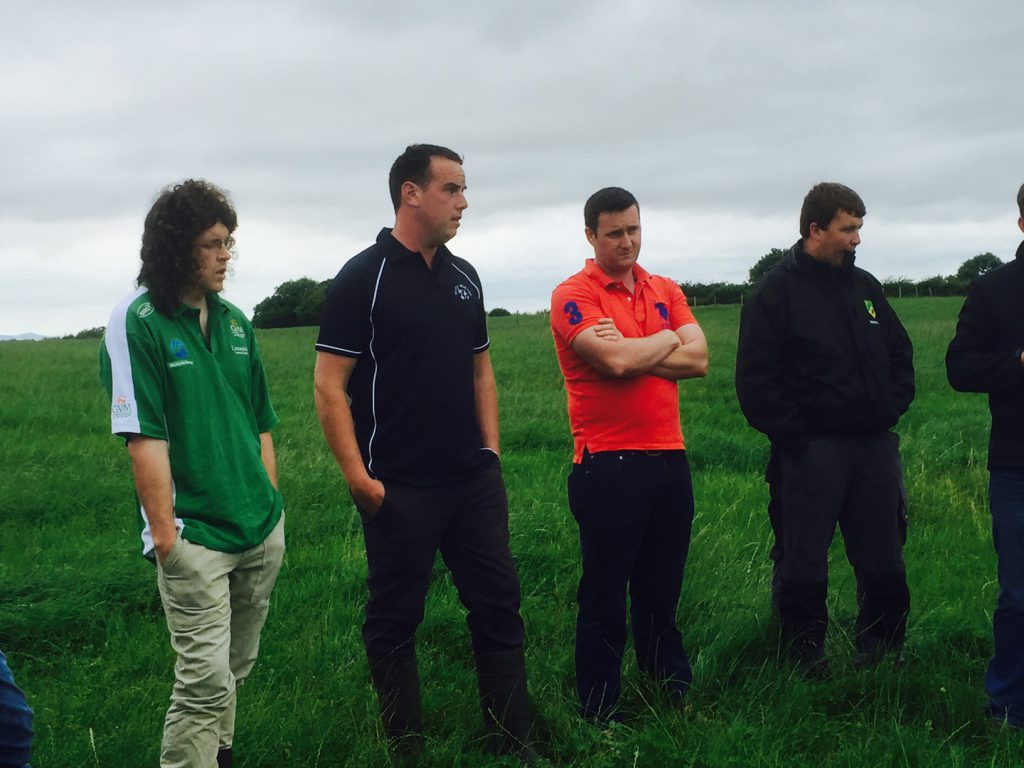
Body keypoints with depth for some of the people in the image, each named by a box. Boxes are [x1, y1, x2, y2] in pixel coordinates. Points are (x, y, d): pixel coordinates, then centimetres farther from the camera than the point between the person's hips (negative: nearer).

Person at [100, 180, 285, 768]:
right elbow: (145, 436, -15)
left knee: (235, 671, 18)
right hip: (193, 537, -7)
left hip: (261, 531, 7)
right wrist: (164, 531, -17)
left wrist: (270, 501, 14)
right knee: (207, 680, -7)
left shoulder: (235, 322, 10)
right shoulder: (136, 324, -11)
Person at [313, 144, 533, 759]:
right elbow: (330, 386, -10)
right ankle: (406, 749, 18)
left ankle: (514, 744, 18)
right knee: (396, 620, 5)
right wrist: (358, 476, -15)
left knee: (499, 605, 8)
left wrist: (491, 451, 11)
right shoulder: (363, 277, -8)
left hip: (475, 480, 6)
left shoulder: (465, 277, 11)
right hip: (399, 489, -6)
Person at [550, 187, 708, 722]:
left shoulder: (665, 291, 12)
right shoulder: (573, 295, -6)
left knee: (662, 592, 16)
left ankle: (674, 694, 28)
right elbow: (616, 361, -20)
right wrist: (667, 342, -3)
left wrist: (633, 353, -12)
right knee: (604, 597, 4)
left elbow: (698, 359, -1)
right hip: (607, 466, -5)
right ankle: (600, 713, 15)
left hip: (668, 460, 6)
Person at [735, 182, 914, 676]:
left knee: (884, 563, 11)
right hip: (811, 450, -6)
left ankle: (884, 653, 26)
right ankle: (805, 662, 14)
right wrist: (792, 436, -13)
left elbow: (900, 353, 22)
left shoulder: (865, 287, 13)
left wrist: (892, 408, 7)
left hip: (874, 446, 6)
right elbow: (755, 381, -9)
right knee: (804, 567, 1)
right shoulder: (776, 293, -5)